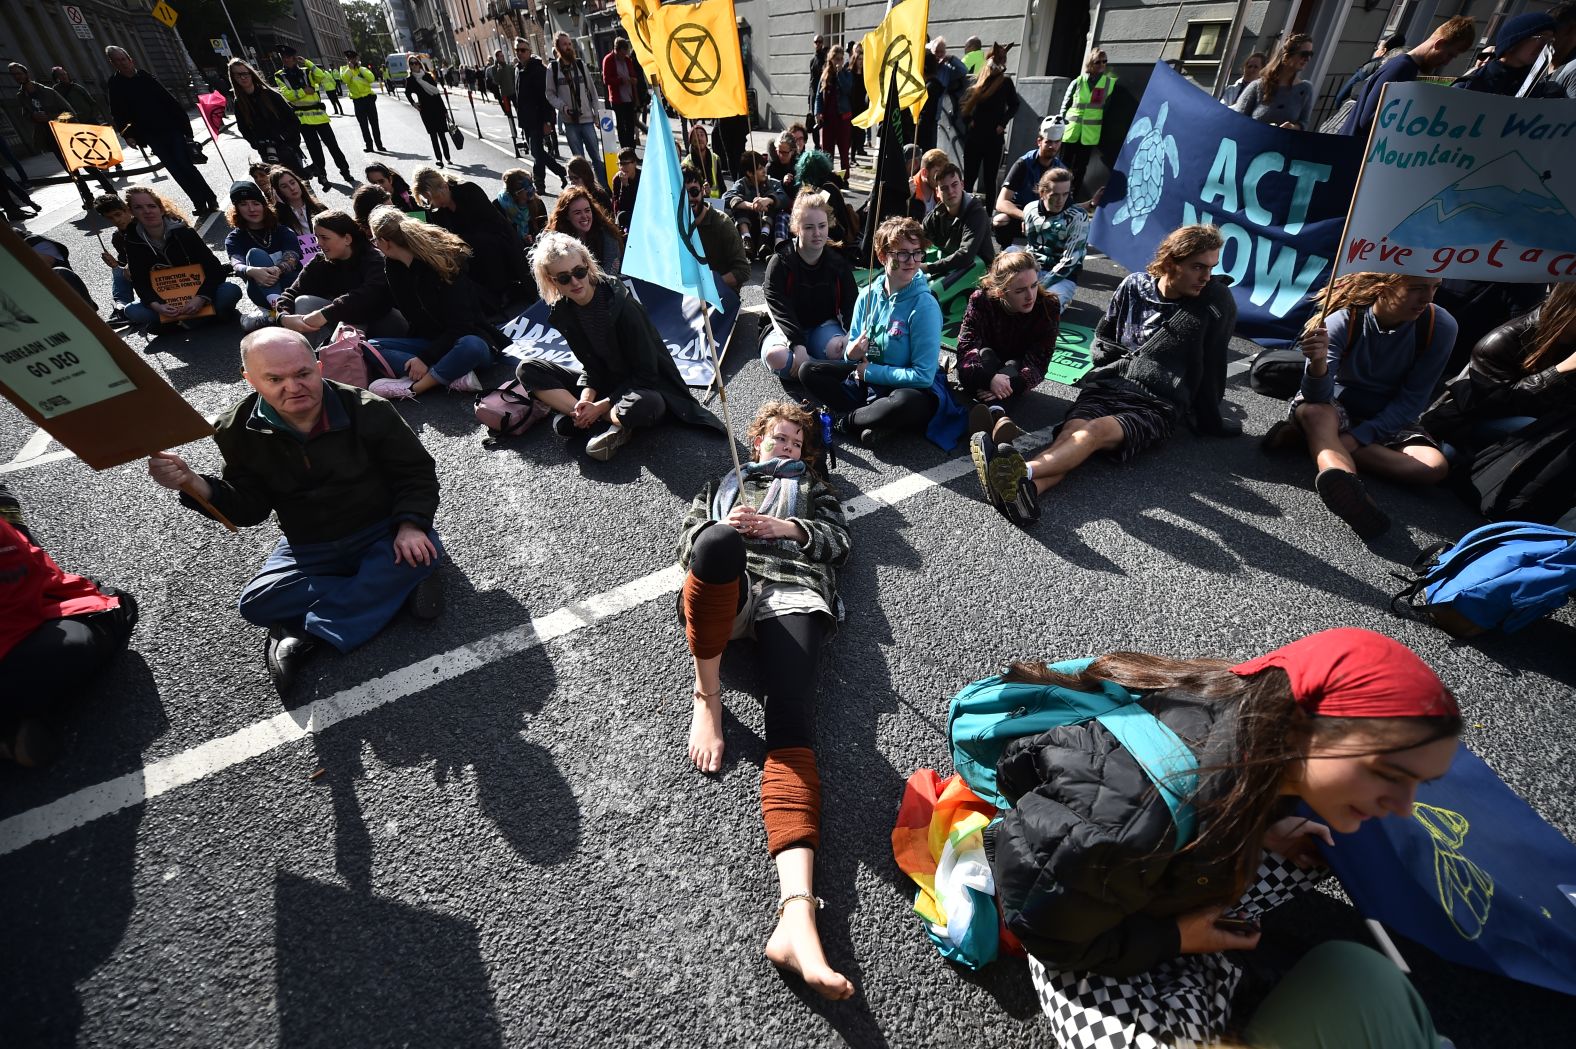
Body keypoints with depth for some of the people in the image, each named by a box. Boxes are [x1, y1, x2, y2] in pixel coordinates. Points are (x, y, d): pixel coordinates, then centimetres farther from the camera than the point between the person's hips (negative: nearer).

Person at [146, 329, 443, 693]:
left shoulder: (367, 410, -15)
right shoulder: (241, 431, -7)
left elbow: (417, 471, -10)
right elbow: (249, 508, -3)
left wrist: (410, 525, -25)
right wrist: (194, 485, -23)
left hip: (381, 532, -2)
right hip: (308, 548, 3)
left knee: (422, 552, -33)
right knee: (256, 603, -18)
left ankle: (305, 631, -21)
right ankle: (394, 588, -18)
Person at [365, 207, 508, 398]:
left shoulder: (443, 264, -16)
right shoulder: (393, 266, 6)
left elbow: (460, 326, -21)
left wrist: (425, 358, -24)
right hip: (429, 342, 8)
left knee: (472, 346, -42)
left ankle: (412, 388, -30)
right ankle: (456, 375, -32)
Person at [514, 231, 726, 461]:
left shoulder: (620, 304, -22)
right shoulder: (561, 312, -4)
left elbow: (646, 374, -20)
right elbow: (591, 365, 3)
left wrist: (601, 406, -20)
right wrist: (586, 398, -17)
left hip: (645, 389, -7)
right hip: (604, 385, 7)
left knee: (639, 406, -44)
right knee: (527, 370, -6)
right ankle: (613, 420, -17)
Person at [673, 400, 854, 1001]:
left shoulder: (815, 489, 35)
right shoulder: (722, 485, 37)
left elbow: (838, 543, 17)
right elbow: (687, 540, 21)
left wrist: (783, 527, -1)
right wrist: (726, 532, -2)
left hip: (792, 595, 0)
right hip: (725, 592, 1)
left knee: (790, 720, -27)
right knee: (720, 541, -37)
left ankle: (797, 914, -43)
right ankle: (707, 693, -18)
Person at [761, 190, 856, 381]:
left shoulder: (838, 262, 1)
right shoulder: (779, 263, -9)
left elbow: (851, 302, 0)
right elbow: (780, 310, -19)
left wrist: (851, 335, -22)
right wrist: (798, 345, -33)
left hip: (824, 326, 1)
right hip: (787, 329, -1)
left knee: (840, 349, -35)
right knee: (774, 356, -37)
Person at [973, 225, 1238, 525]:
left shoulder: (1216, 301, 2)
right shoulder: (1134, 285, 9)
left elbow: (1212, 369, 6)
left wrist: (1210, 422, 10)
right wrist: (1119, 367, 9)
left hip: (1156, 407, -2)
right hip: (1108, 387, 3)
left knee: (1097, 430, -36)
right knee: (1071, 431, -32)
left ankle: (1023, 472, -61)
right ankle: (1021, 490, -61)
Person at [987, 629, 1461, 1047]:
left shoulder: (1259, 712, -23)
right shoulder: (1141, 821, -46)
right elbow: (1044, 928, -28)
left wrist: (1262, 828, -10)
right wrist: (1174, 938, -18)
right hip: (1076, 910, -6)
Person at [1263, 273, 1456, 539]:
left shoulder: (1440, 326, -13)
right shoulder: (1344, 320, -20)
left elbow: (1412, 401, -10)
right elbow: (1318, 397, -30)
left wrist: (1357, 437, -24)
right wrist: (1318, 362, -52)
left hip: (1389, 418, 3)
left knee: (1435, 467, -25)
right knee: (1314, 412, -37)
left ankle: (1311, 438, -22)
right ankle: (1348, 481, -60)